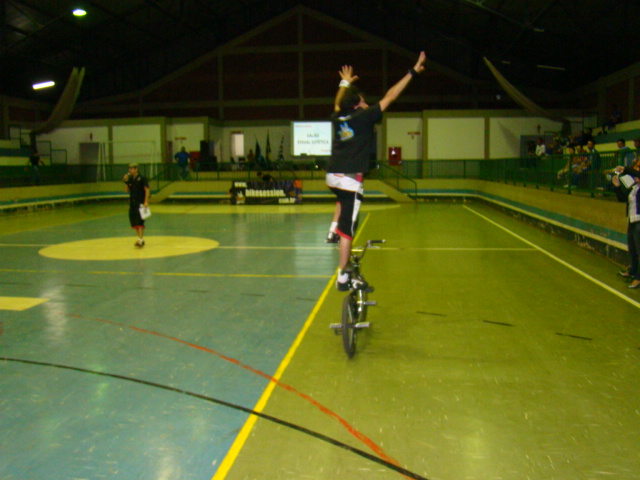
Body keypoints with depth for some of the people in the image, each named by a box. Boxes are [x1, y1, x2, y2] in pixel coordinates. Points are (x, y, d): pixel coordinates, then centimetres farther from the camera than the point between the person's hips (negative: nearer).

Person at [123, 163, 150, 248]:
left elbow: (147, 190, -10)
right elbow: (127, 190, 14)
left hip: (140, 203, -7)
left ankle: (140, 240, -16)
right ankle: (141, 238, 20)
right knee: (133, 222, 9)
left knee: (139, 221, -14)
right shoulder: (130, 179, 11)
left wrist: (146, 202, -18)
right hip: (132, 203, 7)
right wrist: (126, 182, 0)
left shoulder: (142, 178, -7)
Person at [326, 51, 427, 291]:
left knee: (344, 200, 41)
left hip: (332, 176, 7)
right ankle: (343, 277, -1)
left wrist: (345, 82, 50)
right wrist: (413, 72, 2)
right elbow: (389, 97, -4)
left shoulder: (337, 118, 10)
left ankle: (333, 230, 28)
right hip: (350, 179, -7)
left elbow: (338, 102, 34)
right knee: (348, 228, -4)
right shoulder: (363, 117, -6)